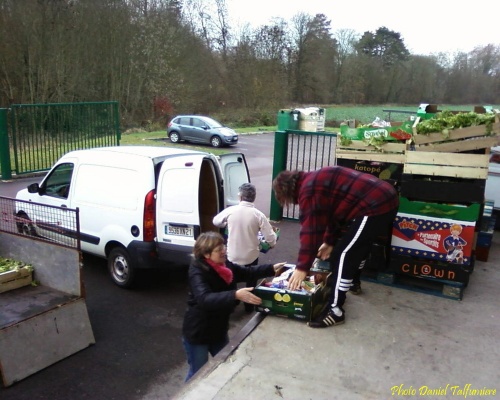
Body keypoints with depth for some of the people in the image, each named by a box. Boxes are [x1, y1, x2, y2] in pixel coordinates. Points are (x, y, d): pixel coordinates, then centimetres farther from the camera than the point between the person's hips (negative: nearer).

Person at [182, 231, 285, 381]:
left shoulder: (224, 265, -5)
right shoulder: (197, 272, -27)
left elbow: (247, 273, 7)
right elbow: (205, 299, -42)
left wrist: (272, 268, -7)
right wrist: (236, 295, -54)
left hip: (218, 329, 7)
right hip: (198, 333, -7)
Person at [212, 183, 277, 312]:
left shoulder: (230, 210, -12)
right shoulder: (258, 215, -15)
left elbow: (215, 221, 7)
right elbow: (270, 238, -12)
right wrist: (272, 244, 11)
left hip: (232, 256, 1)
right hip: (251, 257, 0)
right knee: (250, 283, 26)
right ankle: (249, 307, 39)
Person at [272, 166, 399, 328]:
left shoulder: (308, 190, -13)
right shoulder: (315, 181, 18)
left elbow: (310, 230, -16)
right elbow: (332, 213, 27)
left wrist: (302, 267, -12)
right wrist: (330, 242, 31)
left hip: (375, 207, -11)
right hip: (385, 199, 11)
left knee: (344, 254, -7)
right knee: (359, 245, 29)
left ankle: (335, 310, -2)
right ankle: (350, 282, 51)